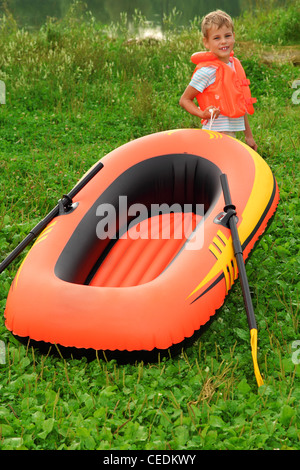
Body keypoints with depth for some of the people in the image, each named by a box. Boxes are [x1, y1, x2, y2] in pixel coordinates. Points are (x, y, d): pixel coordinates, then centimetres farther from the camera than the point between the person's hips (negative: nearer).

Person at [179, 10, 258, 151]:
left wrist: (248, 135, 21)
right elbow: (184, 100, -7)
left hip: (232, 134, 7)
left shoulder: (235, 64, 10)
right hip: (215, 134, -7)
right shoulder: (207, 70, -13)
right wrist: (203, 113, -24)